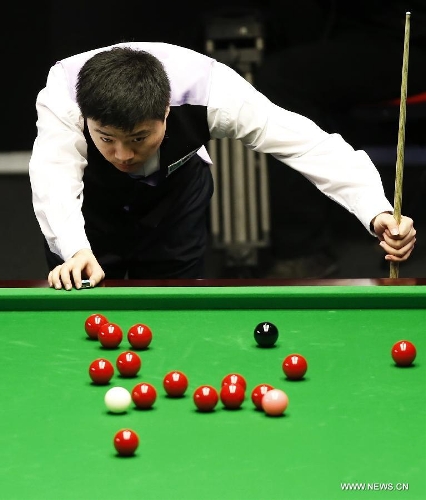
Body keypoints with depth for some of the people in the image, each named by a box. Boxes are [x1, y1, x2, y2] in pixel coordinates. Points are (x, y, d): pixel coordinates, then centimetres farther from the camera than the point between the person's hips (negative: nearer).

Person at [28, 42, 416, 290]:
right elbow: (53, 177, -55)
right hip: (91, 195, -1)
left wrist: (376, 211, -55)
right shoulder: (62, 95, -41)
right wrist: (75, 251, -75)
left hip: (176, 185, 1)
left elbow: (309, 143, -40)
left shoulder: (210, 91, -40)